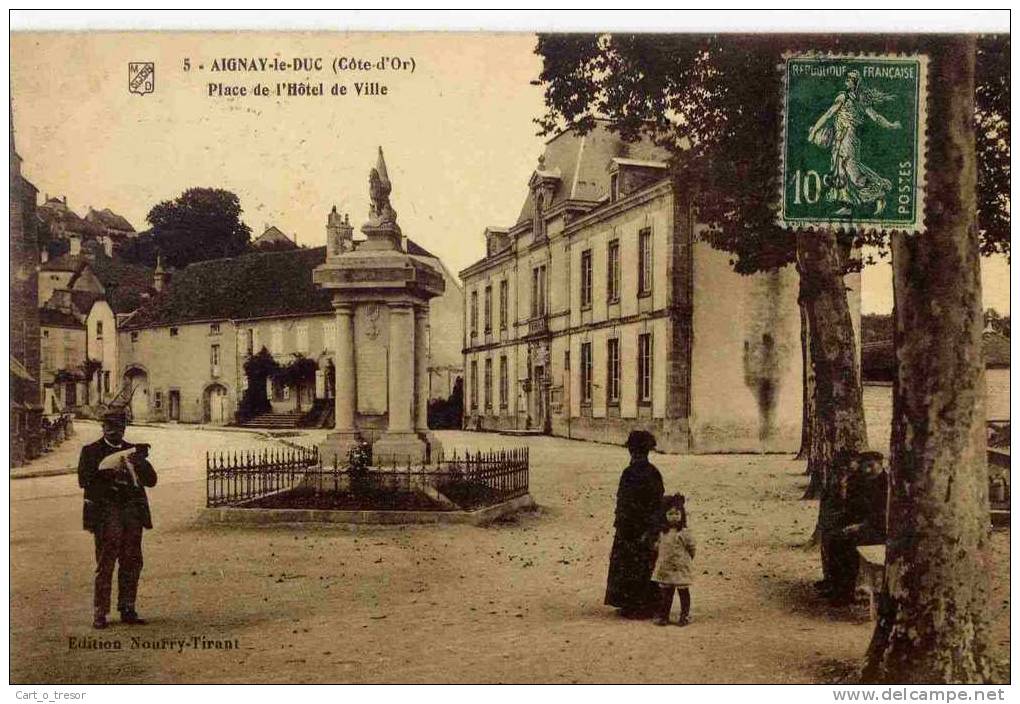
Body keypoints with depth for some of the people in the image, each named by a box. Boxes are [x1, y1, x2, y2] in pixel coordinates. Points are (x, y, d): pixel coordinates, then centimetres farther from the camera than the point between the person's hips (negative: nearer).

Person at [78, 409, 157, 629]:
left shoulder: (132, 450, 17)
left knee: (132, 563, 4)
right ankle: (100, 613, 1)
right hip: (105, 513, -4)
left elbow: (151, 480, 8)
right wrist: (105, 472, -17)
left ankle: (127, 609, 12)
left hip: (133, 513, 4)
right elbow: (83, 480, -5)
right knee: (105, 564, -5)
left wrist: (140, 462, -9)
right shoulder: (91, 451, 7)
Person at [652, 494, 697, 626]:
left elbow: (692, 548, -5)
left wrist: (685, 560, 1)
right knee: (666, 592, 11)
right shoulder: (663, 532, 5)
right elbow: (658, 546, 15)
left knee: (683, 592, 6)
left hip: (681, 568, -4)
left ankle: (685, 616, 16)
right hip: (665, 568, 5)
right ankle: (663, 615, 18)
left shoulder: (684, 533, -11)